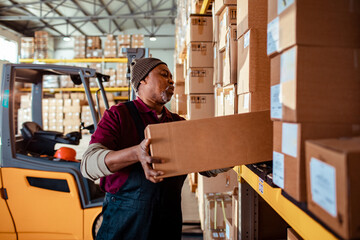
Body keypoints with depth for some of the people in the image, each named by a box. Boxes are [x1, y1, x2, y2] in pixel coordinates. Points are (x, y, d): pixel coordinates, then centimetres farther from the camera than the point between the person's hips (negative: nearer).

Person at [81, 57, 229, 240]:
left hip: (169, 220, 5)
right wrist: (136, 153, -35)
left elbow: (208, 167, 11)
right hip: (125, 220, -4)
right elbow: (88, 164, -18)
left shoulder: (179, 123, 12)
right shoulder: (118, 115, -4)